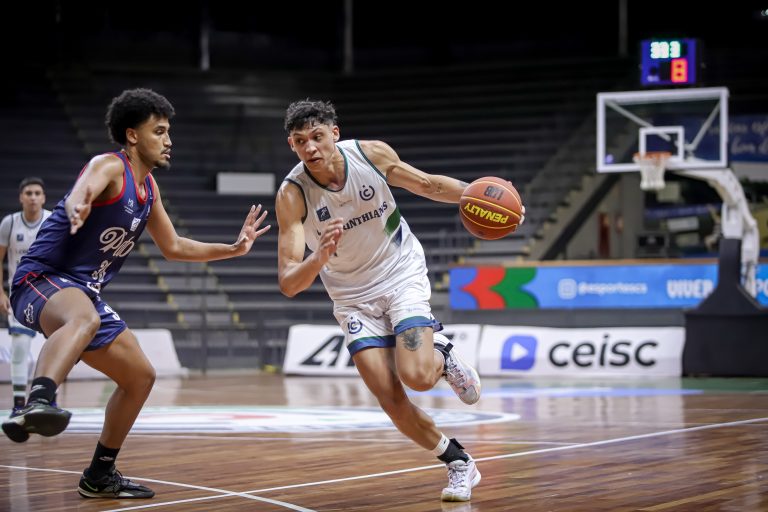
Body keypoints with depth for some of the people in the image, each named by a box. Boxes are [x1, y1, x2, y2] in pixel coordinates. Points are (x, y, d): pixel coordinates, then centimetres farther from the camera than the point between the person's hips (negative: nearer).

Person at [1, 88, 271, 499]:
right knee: (84, 318, -44)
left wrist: (234, 248, 21)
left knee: (140, 377, 16)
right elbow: (79, 195, -38)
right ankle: (36, 403, -66)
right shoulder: (109, 167, -13)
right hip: (42, 280, -10)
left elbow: (173, 247, 27)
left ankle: (100, 476, 27)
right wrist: (77, 210, -61)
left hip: (86, 293, 10)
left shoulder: (149, 188, 14)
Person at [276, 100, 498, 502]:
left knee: (417, 376, -21)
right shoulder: (291, 195, -22)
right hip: (354, 297, 1)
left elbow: (427, 185, 2)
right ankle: (459, 464, 12)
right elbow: (288, 284, -28)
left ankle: (443, 354, 14)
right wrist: (320, 257, -49)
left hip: (402, 276, 0)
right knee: (390, 398, -9)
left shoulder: (372, 153, -18)